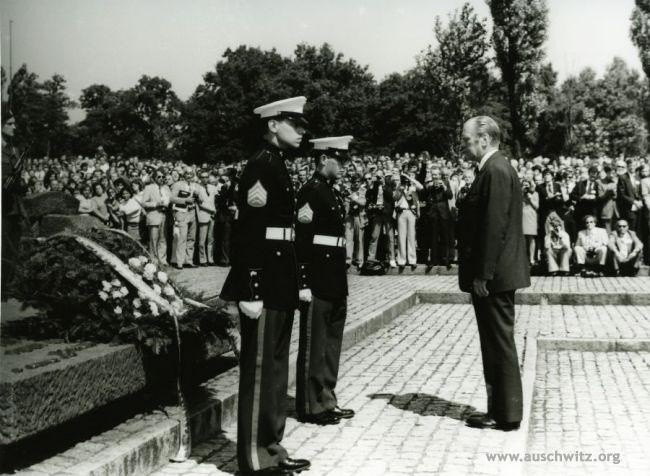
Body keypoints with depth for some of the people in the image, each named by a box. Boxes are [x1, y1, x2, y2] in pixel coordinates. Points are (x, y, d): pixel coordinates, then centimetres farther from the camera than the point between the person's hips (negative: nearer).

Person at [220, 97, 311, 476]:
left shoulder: (278, 166, 15)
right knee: (259, 369, -2)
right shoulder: (260, 167, -14)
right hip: (264, 283, -10)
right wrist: (250, 291, -23)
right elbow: (249, 232, -20)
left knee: (276, 368, 16)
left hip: (280, 282, 10)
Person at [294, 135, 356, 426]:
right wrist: (303, 283, -20)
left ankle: (327, 400, 26)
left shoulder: (333, 193, 16)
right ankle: (311, 406, 10)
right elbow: (300, 240, -17)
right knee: (313, 345, 0)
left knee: (332, 344, 15)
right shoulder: (309, 192, -12)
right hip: (317, 281, -9)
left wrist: (341, 280, 17)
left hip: (336, 283, 9)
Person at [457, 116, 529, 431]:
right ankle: (501, 409, 25)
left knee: (500, 344, -1)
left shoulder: (495, 171, -16)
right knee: (498, 343, 15)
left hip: (493, 276, -10)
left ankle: (506, 415, 9)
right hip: (498, 274, 10)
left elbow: (494, 226, -22)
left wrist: (482, 274, -21)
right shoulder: (497, 168, 15)